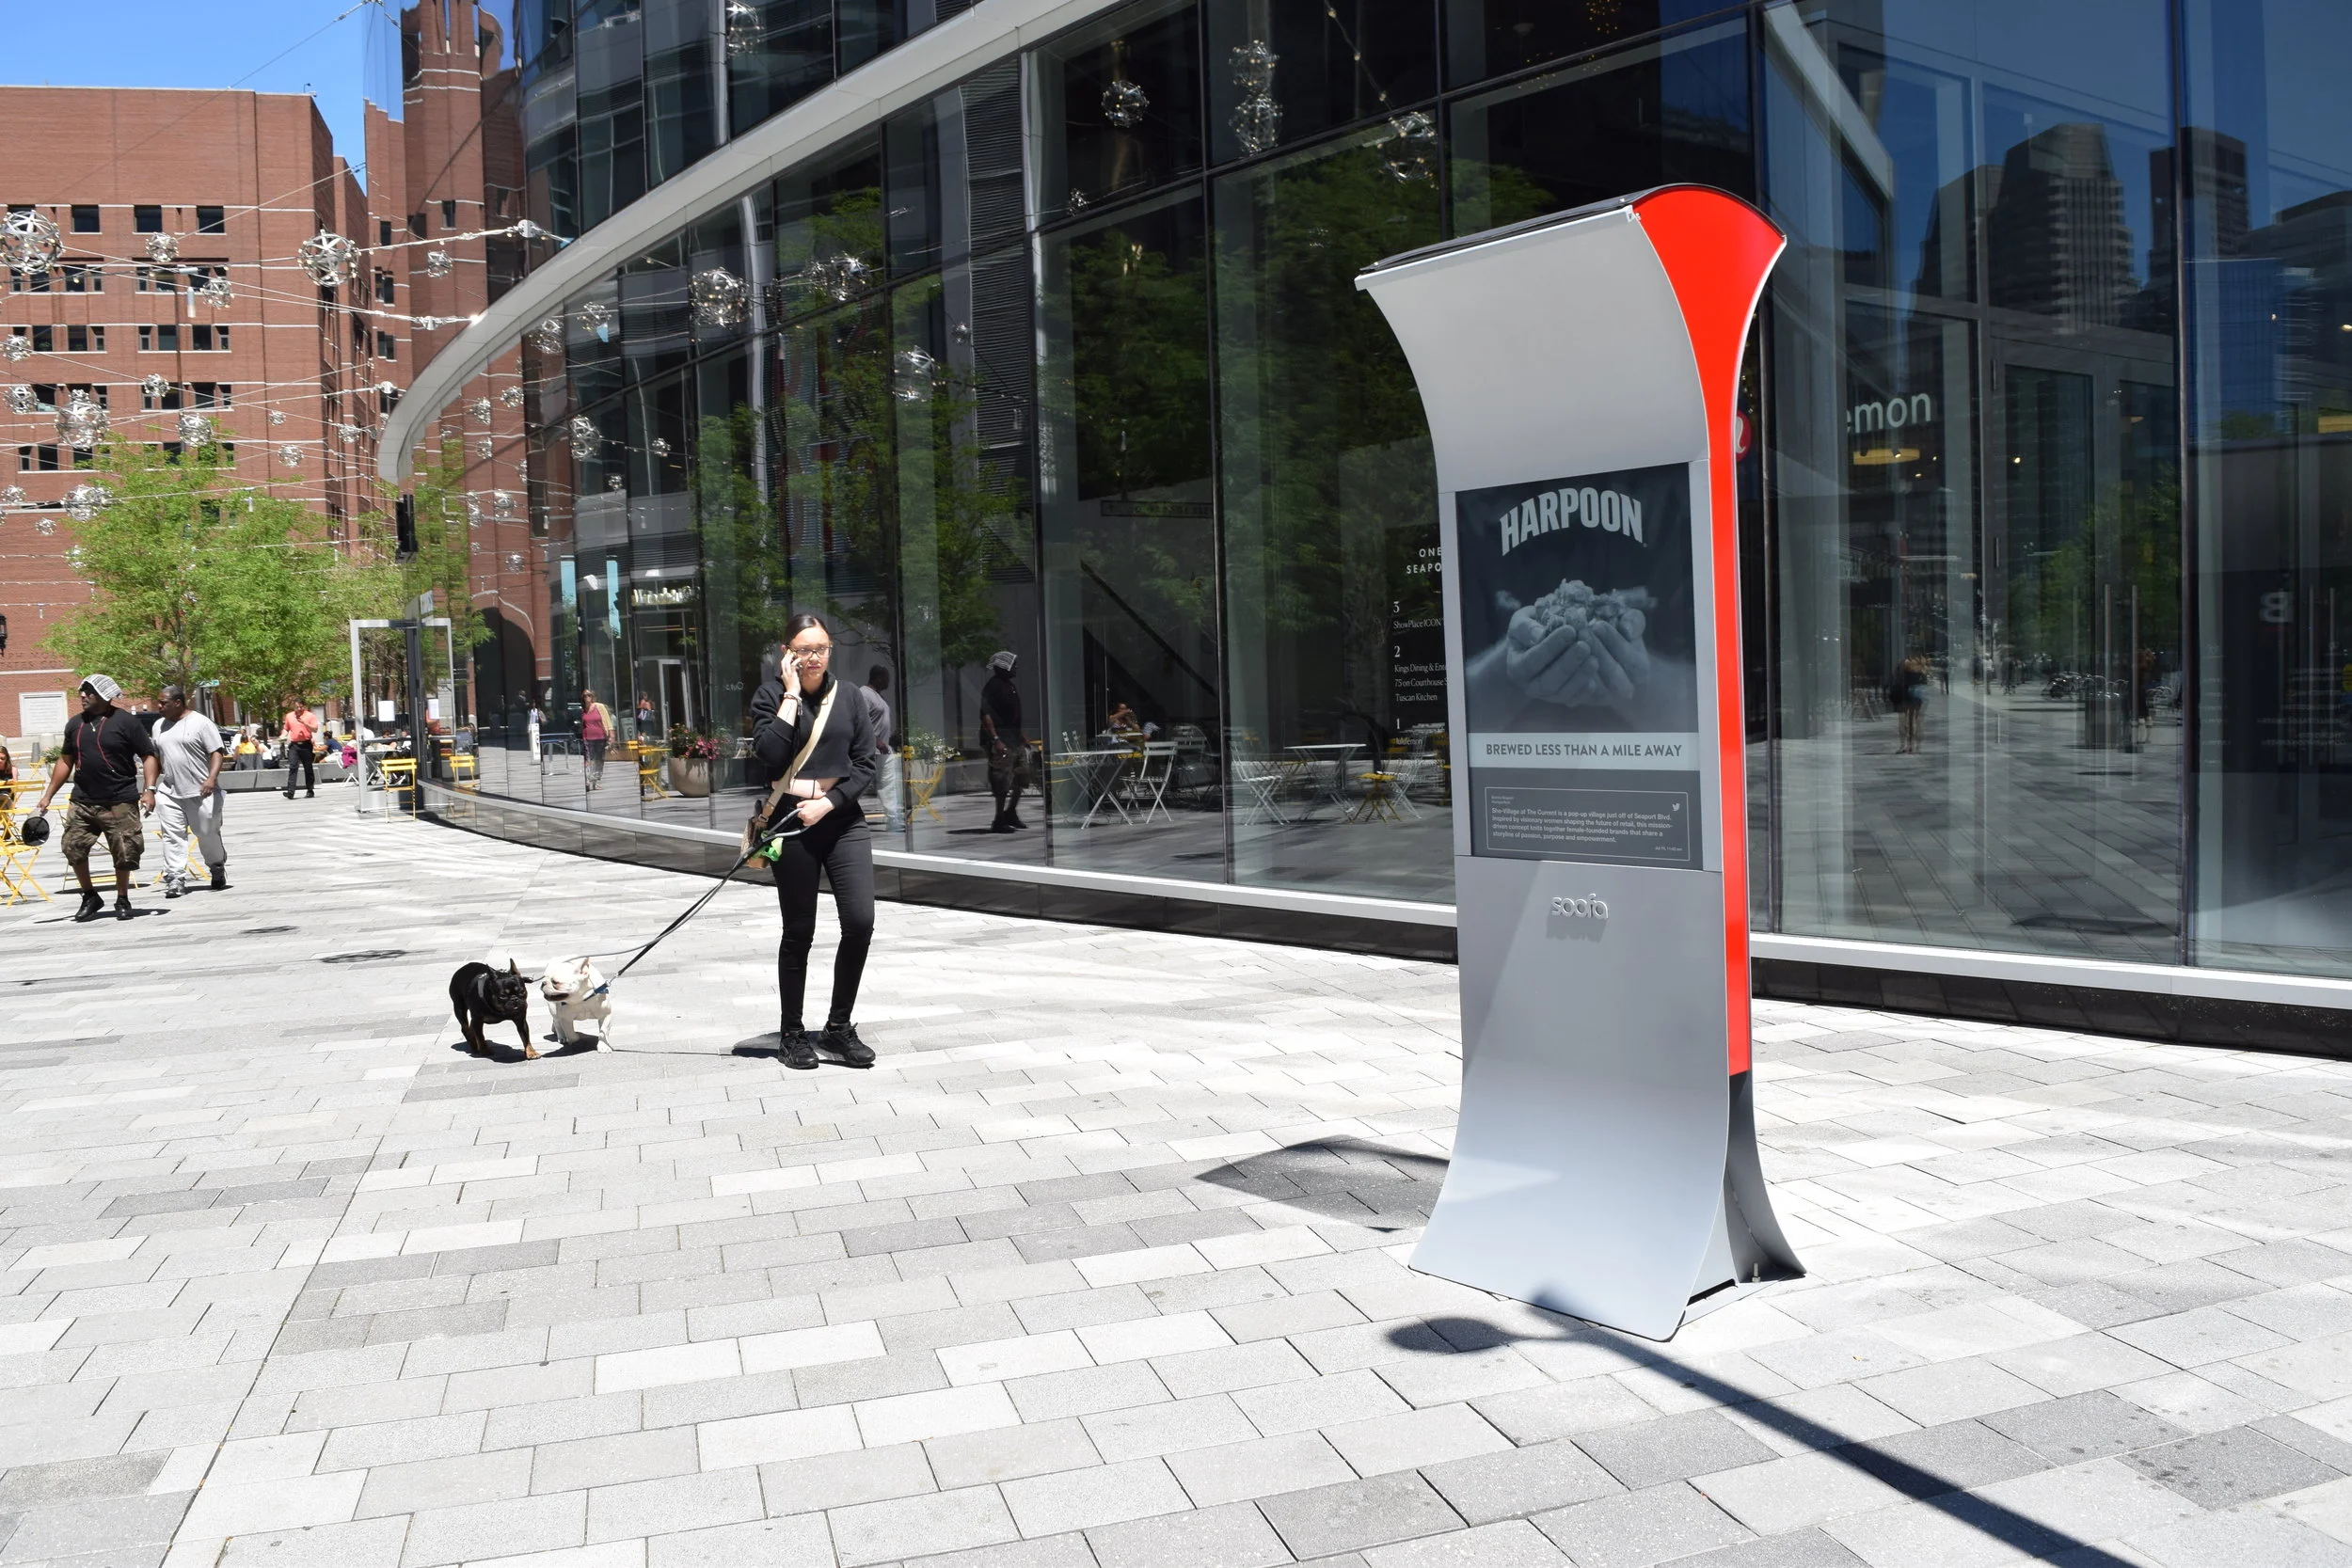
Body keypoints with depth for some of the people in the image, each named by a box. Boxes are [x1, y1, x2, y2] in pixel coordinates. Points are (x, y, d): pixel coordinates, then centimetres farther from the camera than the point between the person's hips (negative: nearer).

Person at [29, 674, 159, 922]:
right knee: (73, 848, 0)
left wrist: (149, 790, -16)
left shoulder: (126, 722, -4)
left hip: (120, 802, -5)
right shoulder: (75, 724, 11)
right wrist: (48, 795, 17)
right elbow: (66, 761, 19)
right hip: (83, 802, 5)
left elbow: (149, 756, -5)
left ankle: (122, 900, 18)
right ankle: (90, 897, 19)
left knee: (124, 853, -1)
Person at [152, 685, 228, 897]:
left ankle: (218, 871, 27)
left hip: (201, 792, -5)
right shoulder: (159, 726, 14)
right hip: (170, 794, 5)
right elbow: (155, 757, 22)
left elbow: (217, 753, -10)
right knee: (172, 837, -4)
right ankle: (175, 879, -4)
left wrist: (212, 778, -24)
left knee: (208, 834, 5)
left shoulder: (201, 723, -5)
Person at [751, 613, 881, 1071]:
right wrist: (791, 695, -13)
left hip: (843, 819, 2)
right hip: (792, 824, -2)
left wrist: (829, 802, -9)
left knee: (860, 921, -8)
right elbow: (770, 755, -17)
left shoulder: (848, 696, 6)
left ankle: (838, 1027, 9)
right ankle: (791, 1033, 22)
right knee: (799, 932, 5)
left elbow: (867, 762, 4)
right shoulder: (772, 695, -1)